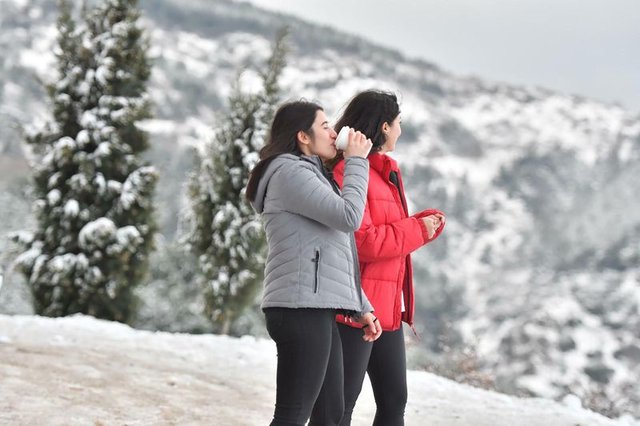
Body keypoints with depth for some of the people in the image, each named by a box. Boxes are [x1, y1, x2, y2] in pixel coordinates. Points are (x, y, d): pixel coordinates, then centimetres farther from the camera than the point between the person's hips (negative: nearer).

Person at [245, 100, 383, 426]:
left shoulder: (310, 174, 24)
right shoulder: (290, 172, -8)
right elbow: (349, 216, -16)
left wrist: (361, 307, 21)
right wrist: (356, 161, -4)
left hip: (318, 311, 10)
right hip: (301, 309, -10)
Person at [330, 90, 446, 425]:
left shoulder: (386, 172, 18)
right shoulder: (348, 171, -14)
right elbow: (362, 240, -22)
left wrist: (426, 223, 3)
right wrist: (418, 230, -12)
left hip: (388, 308, 10)